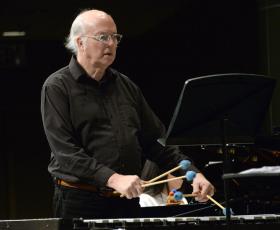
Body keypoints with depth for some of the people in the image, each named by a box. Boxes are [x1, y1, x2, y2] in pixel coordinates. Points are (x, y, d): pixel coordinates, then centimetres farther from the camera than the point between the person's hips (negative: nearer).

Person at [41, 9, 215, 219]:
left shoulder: (126, 87, 14)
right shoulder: (57, 87, -4)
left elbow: (154, 140, 16)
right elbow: (65, 150, -15)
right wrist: (113, 179, -26)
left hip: (127, 201, 5)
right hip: (80, 202, -5)